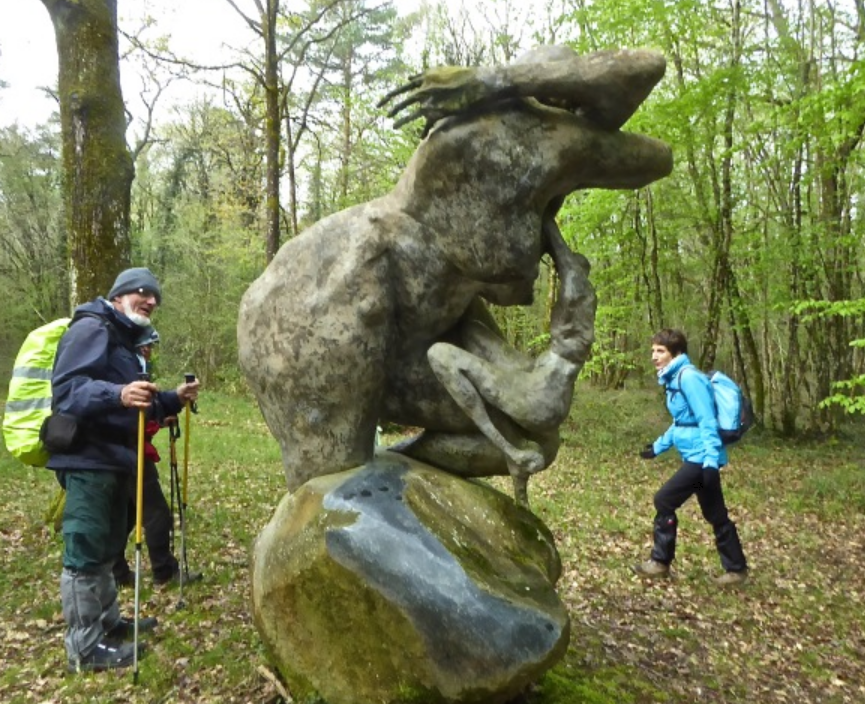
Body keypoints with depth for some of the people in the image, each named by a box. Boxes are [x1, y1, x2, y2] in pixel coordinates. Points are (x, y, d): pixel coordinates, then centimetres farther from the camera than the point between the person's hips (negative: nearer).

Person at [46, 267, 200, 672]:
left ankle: (108, 622, 33)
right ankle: (84, 647, 6)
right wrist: (118, 394, -39)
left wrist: (173, 400, 13)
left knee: (106, 547, 19)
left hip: (112, 459, 10)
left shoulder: (126, 340, 20)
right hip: (87, 460, -10)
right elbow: (66, 389, -24)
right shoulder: (92, 329, -11)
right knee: (85, 552, -3)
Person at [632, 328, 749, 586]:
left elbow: (707, 422, -21)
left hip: (701, 458, -10)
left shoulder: (689, 377, -17)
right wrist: (658, 446, 27)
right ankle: (737, 569, 27)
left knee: (664, 500, -5)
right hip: (696, 457, 10)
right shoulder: (674, 379, 13)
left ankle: (660, 562, 9)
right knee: (715, 515, 16)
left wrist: (711, 461, -25)